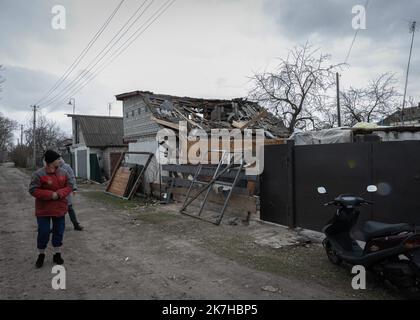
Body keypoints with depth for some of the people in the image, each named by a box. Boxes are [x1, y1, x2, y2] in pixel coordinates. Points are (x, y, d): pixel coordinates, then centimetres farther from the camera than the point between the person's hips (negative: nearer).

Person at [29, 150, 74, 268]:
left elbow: (70, 186, 2)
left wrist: (59, 193, -17)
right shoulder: (38, 174, -14)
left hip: (60, 208, 4)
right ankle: (41, 255, 25)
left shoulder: (63, 173, -2)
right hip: (43, 210, -3)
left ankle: (57, 254, 25)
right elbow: (33, 190, -15)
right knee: (43, 232, 4)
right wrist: (50, 194, -22)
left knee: (59, 232, 10)